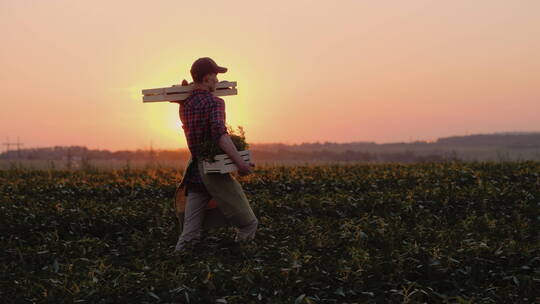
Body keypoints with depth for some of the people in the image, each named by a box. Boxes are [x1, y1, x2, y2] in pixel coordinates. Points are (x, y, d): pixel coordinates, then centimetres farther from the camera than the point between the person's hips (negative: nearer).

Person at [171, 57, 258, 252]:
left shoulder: (184, 105, 10)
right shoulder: (215, 103, -13)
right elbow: (219, 133, -29)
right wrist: (240, 162, -36)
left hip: (194, 175, 8)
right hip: (215, 172, -7)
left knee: (189, 234, 7)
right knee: (248, 224, 7)